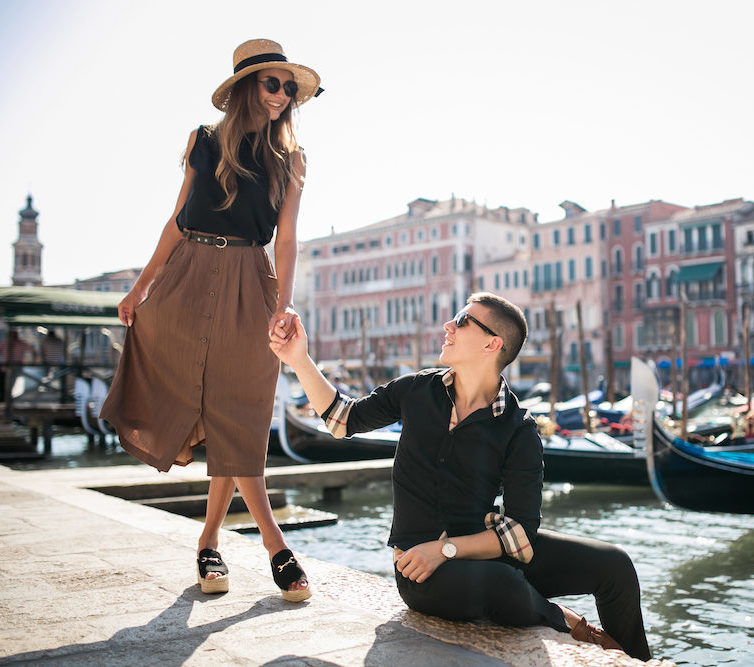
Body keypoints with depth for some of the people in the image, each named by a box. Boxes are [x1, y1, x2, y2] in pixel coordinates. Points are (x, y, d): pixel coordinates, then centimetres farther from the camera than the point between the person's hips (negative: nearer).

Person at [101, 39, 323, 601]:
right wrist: (142, 286, 8)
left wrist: (284, 303, -19)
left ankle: (210, 541, 13)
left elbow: (286, 237, -4)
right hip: (187, 277, 2)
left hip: (248, 285, -2)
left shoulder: (290, 158, 6)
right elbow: (179, 219, 12)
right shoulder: (204, 140, 10)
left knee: (236, 416, -2)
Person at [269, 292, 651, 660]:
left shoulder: (519, 431, -6)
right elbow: (344, 418, 12)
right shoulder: (419, 391, 2)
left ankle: (634, 660, 19)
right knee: (503, 587, -35)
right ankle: (568, 625, -1)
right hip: (419, 563, -1)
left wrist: (446, 549, -22)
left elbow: (521, 531, -11)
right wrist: (300, 360, 4)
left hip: (485, 548, 1)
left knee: (614, 567, -12)